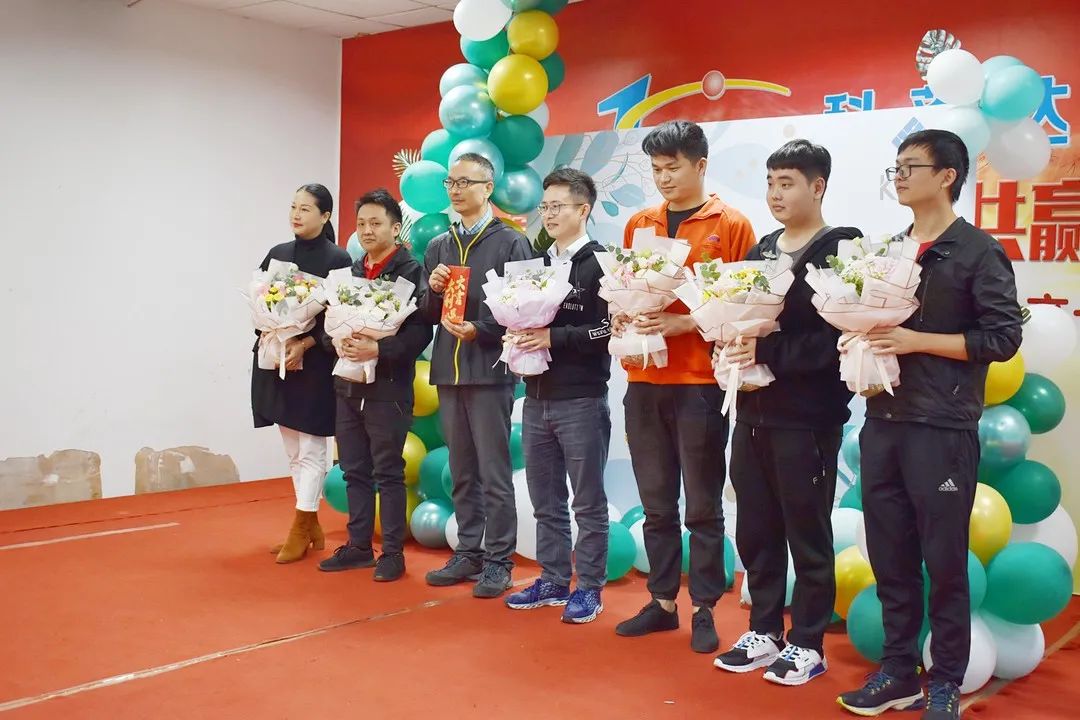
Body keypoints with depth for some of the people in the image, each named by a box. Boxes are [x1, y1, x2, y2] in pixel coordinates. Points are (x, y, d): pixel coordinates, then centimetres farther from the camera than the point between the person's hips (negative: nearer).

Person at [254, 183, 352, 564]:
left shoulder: (337, 260, -6)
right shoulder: (277, 254, 10)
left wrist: (305, 344, -19)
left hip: (316, 364, -6)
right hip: (276, 360, 6)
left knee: (310, 450, 0)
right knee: (294, 451, 12)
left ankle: (300, 531, 8)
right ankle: (312, 528, 23)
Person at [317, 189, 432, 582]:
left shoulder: (410, 271, -7)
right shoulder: (351, 271, 15)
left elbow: (420, 331, -15)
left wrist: (378, 349, -25)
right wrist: (336, 341, -6)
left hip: (388, 387, -7)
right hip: (349, 385, 7)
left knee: (388, 472, 1)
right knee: (354, 471, 12)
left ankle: (392, 552, 10)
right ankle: (358, 546, 23)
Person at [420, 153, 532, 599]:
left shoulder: (511, 243, -1)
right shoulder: (439, 247, 15)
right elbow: (428, 313, 16)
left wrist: (479, 330, -18)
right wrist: (432, 290, -4)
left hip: (490, 369, -5)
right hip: (448, 370, 6)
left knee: (494, 474, -1)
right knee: (462, 473, 12)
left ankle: (498, 562, 7)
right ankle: (468, 553, 22)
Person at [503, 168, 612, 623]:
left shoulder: (600, 263, -5)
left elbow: (609, 327, -14)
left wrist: (555, 338, -19)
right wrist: (518, 336, -2)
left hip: (581, 401, -7)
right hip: (537, 398, 7)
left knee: (588, 503, 3)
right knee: (546, 502, 14)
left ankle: (589, 588, 13)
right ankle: (553, 581, 25)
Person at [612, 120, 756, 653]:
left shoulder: (730, 225, -1)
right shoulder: (639, 224, 13)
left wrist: (685, 322, -16)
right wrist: (622, 317, -1)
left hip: (700, 383, -4)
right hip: (644, 381, 5)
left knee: (703, 507, 4)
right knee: (656, 504, 12)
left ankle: (704, 609, 15)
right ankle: (662, 602, 23)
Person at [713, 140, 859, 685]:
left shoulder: (841, 248, -7)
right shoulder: (761, 249, 14)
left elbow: (837, 337, -16)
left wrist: (768, 352, -20)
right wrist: (735, 348, -3)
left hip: (808, 416, -6)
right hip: (754, 411, 7)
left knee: (807, 533, 5)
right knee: (756, 531, 12)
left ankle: (808, 644, 17)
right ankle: (764, 631, 26)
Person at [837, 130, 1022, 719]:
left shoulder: (978, 252, -4)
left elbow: (1002, 337, -11)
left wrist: (916, 341, -15)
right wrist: (863, 342, 1)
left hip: (942, 429, -6)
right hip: (881, 423, 6)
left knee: (943, 562, 3)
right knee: (889, 557, 11)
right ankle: (898, 671, 23)